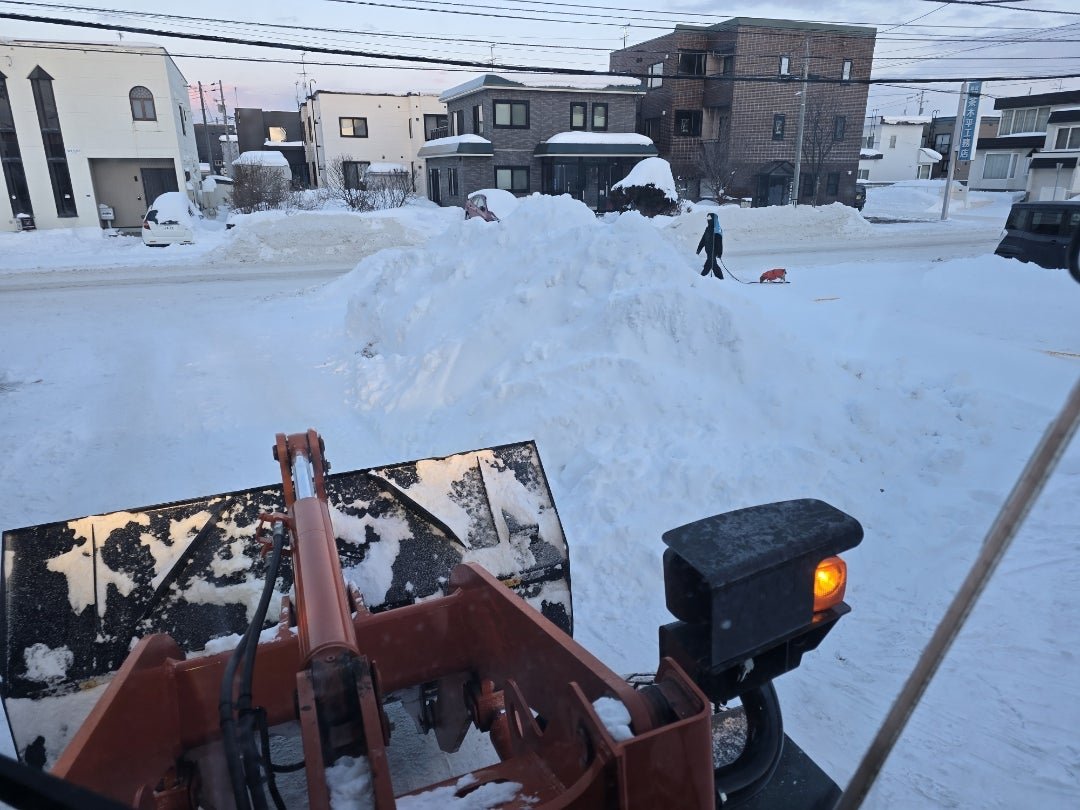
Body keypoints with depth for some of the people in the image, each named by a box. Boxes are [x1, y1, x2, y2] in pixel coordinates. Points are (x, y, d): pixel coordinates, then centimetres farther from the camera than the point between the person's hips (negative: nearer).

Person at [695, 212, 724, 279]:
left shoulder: (717, 230, -14)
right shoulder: (708, 229, 9)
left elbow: (720, 243, -16)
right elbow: (703, 240, 15)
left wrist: (719, 253, -20)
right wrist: (698, 249, 13)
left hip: (714, 251, -8)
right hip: (708, 251, 8)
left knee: (708, 265, -10)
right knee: (713, 265, 14)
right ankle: (720, 277, 23)